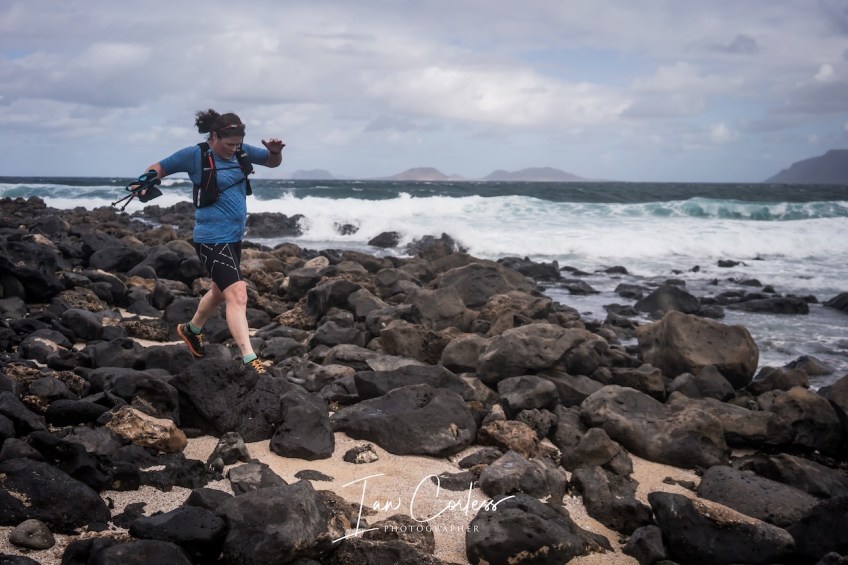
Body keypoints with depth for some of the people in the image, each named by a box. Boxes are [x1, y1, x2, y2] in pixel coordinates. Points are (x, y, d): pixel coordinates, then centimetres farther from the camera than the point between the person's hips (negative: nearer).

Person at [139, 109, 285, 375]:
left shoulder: (242, 151, 4)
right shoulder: (195, 155, -11)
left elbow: (273, 162, 15)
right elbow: (160, 167, -2)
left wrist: (275, 151, -8)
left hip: (234, 237, 8)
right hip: (212, 240, -8)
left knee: (221, 291, 26)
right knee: (237, 294, -19)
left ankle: (191, 330, 50)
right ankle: (249, 359, -22)